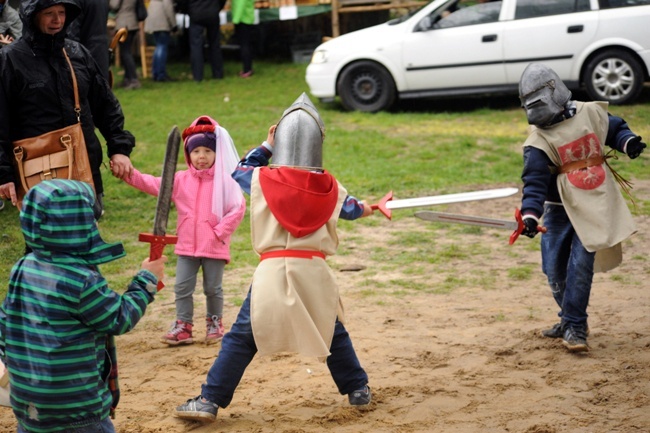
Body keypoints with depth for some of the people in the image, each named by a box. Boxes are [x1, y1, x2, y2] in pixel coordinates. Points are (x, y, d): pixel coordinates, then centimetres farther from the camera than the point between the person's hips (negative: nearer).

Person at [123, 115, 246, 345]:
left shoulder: (225, 180, -7)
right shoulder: (181, 180, 4)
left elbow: (237, 208, -12)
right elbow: (153, 185, -1)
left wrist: (220, 232, -15)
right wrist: (130, 174, -13)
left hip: (214, 247, -3)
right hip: (187, 247, 4)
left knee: (213, 288, 9)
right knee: (182, 287, 4)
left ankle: (214, 323, 26)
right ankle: (183, 326, 12)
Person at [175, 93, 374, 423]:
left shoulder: (264, 178, 0)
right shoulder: (328, 185, 4)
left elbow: (239, 172, 21)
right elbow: (349, 208, 22)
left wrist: (266, 146, 28)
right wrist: (367, 209, 43)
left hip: (273, 269, -2)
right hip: (314, 269, 2)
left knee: (241, 337, 3)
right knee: (334, 332, 22)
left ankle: (210, 400, 1)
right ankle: (358, 390, 32)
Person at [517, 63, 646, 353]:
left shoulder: (591, 113, -3)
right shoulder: (538, 142, -7)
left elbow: (615, 129, 15)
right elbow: (535, 182, -16)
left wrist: (628, 143, -8)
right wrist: (530, 214, -31)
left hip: (596, 206, -1)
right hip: (559, 209, 1)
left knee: (580, 264, -13)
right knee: (555, 268, 4)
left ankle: (573, 326, -5)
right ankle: (571, 320, 26)